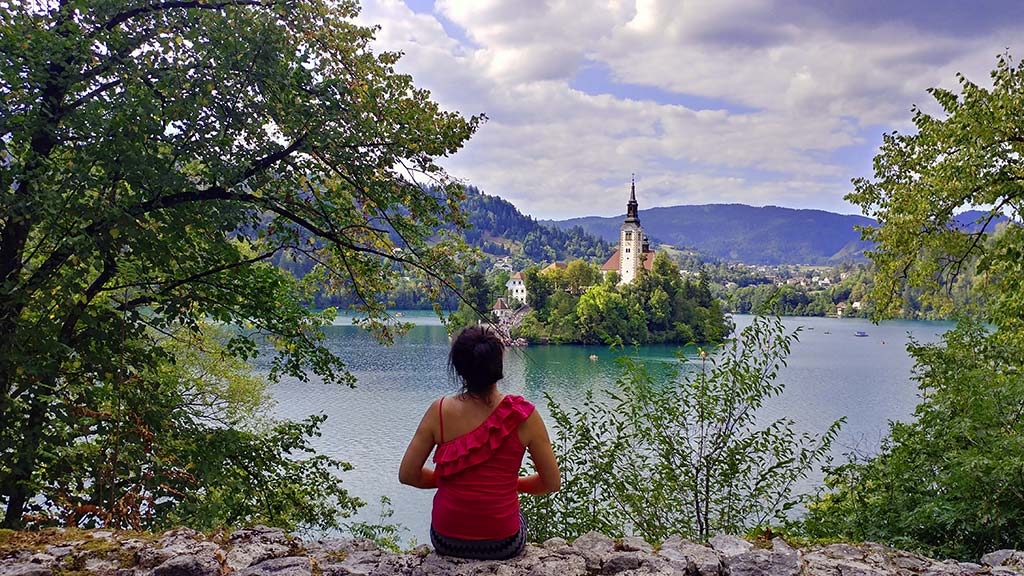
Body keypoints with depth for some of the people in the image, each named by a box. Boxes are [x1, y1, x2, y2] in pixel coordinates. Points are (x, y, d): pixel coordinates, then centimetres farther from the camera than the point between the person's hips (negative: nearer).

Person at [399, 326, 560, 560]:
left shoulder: (439, 412, -11)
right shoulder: (524, 416, -14)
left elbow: (407, 475, -4)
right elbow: (552, 483, -5)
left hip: (446, 540, 1)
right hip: (502, 544, -1)